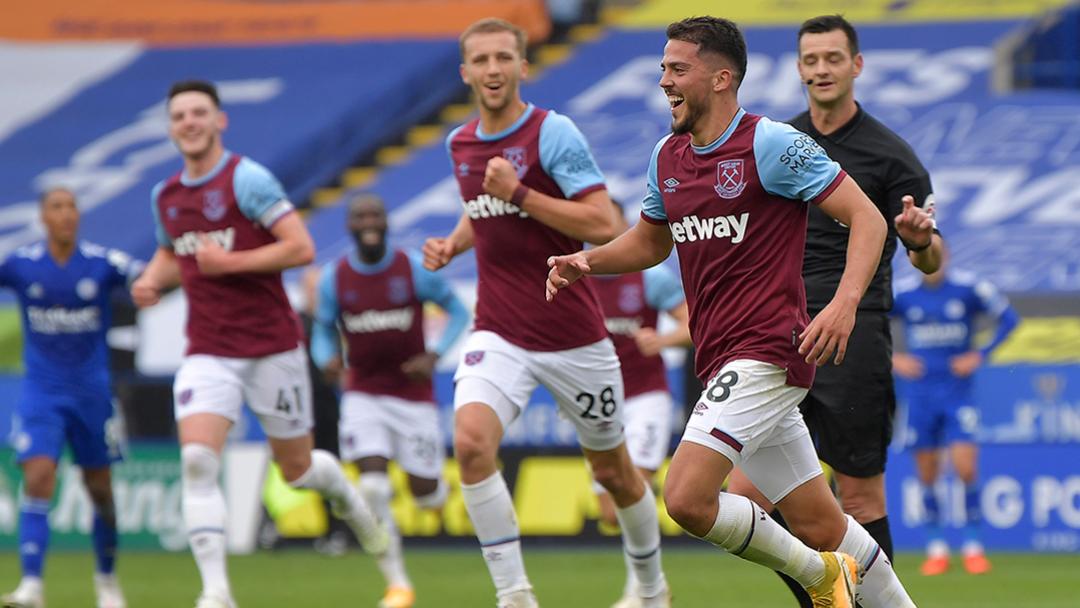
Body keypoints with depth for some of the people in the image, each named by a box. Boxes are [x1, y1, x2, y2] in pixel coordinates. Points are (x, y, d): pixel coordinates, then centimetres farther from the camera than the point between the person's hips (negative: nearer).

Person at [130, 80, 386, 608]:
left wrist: (228, 261, -20)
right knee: (197, 460, -19)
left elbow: (301, 248, -16)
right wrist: (152, 280, 6)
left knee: (297, 471, 9)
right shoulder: (166, 196, 8)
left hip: (271, 346, -4)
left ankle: (345, 494, 46)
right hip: (207, 354, 4)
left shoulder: (247, 179, -11)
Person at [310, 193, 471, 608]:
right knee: (373, 486, -16)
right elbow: (323, 331, 8)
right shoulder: (335, 278, -3)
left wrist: (434, 356, -14)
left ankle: (443, 487, 44)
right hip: (363, 394, 1)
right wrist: (327, 358, -16)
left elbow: (458, 312, 1)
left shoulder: (416, 270, -8)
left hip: (412, 393, -1)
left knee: (425, 494, 3)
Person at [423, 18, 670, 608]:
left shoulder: (553, 133, -11)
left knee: (612, 470, 12)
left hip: (572, 333, -3)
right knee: (471, 442, -24)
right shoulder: (459, 144, 7)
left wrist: (519, 193, -24)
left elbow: (603, 225, -19)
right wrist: (453, 244, 7)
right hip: (499, 334, 3)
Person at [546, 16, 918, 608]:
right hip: (722, 360, 8)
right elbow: (651, 241, 29)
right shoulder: (668, 157, 12)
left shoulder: (770, 144, -10)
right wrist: (586, 261, 9)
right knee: (821, 527, 9)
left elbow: (866, 218, -11)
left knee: (687, 498, -19)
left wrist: (844, 303, -26)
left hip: (767, 353, -8)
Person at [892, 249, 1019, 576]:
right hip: (920, 394, 1)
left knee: (966, 468, -11)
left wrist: (980, 354, -3)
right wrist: (893, 360, -4)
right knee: (927, 474, 3)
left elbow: (1009, 317, 6)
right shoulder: (902, 294, -1)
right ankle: (935, 547, 14)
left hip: (957, 390, -1)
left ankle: (973, 546, 0)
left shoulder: (969, 288, -4)